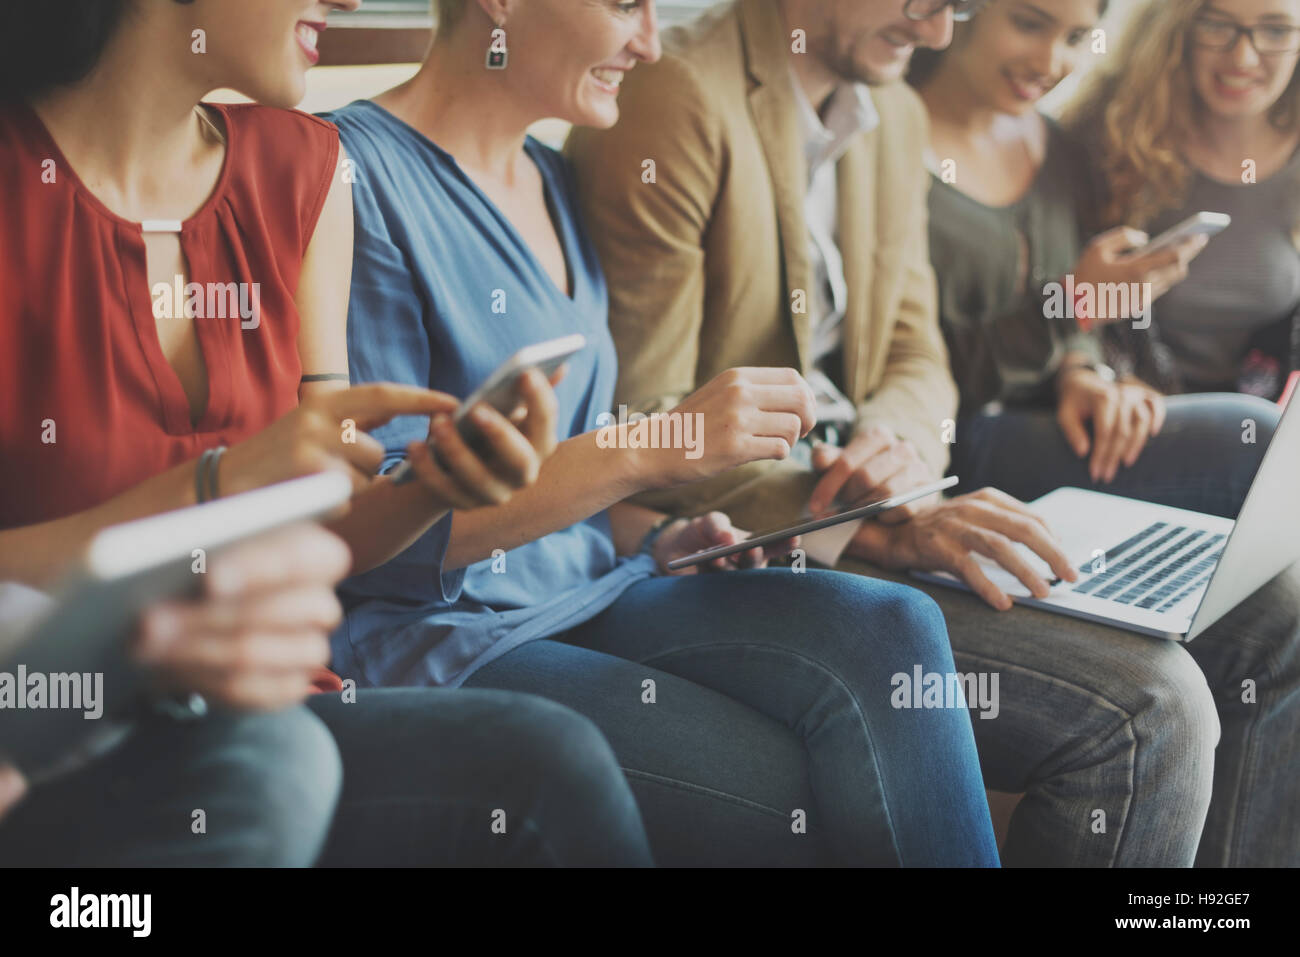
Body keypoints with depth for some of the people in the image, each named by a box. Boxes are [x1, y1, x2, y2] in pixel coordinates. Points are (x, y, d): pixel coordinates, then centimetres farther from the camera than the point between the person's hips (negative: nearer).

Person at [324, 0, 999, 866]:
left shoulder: (555, 182, 14)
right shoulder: (363, 170, -12)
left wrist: (654, 532, 0)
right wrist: (657, 449, -23)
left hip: (590, 589, 7)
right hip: (434, 633, -7)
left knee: (888, 630, -18)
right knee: (803, 793, -20)